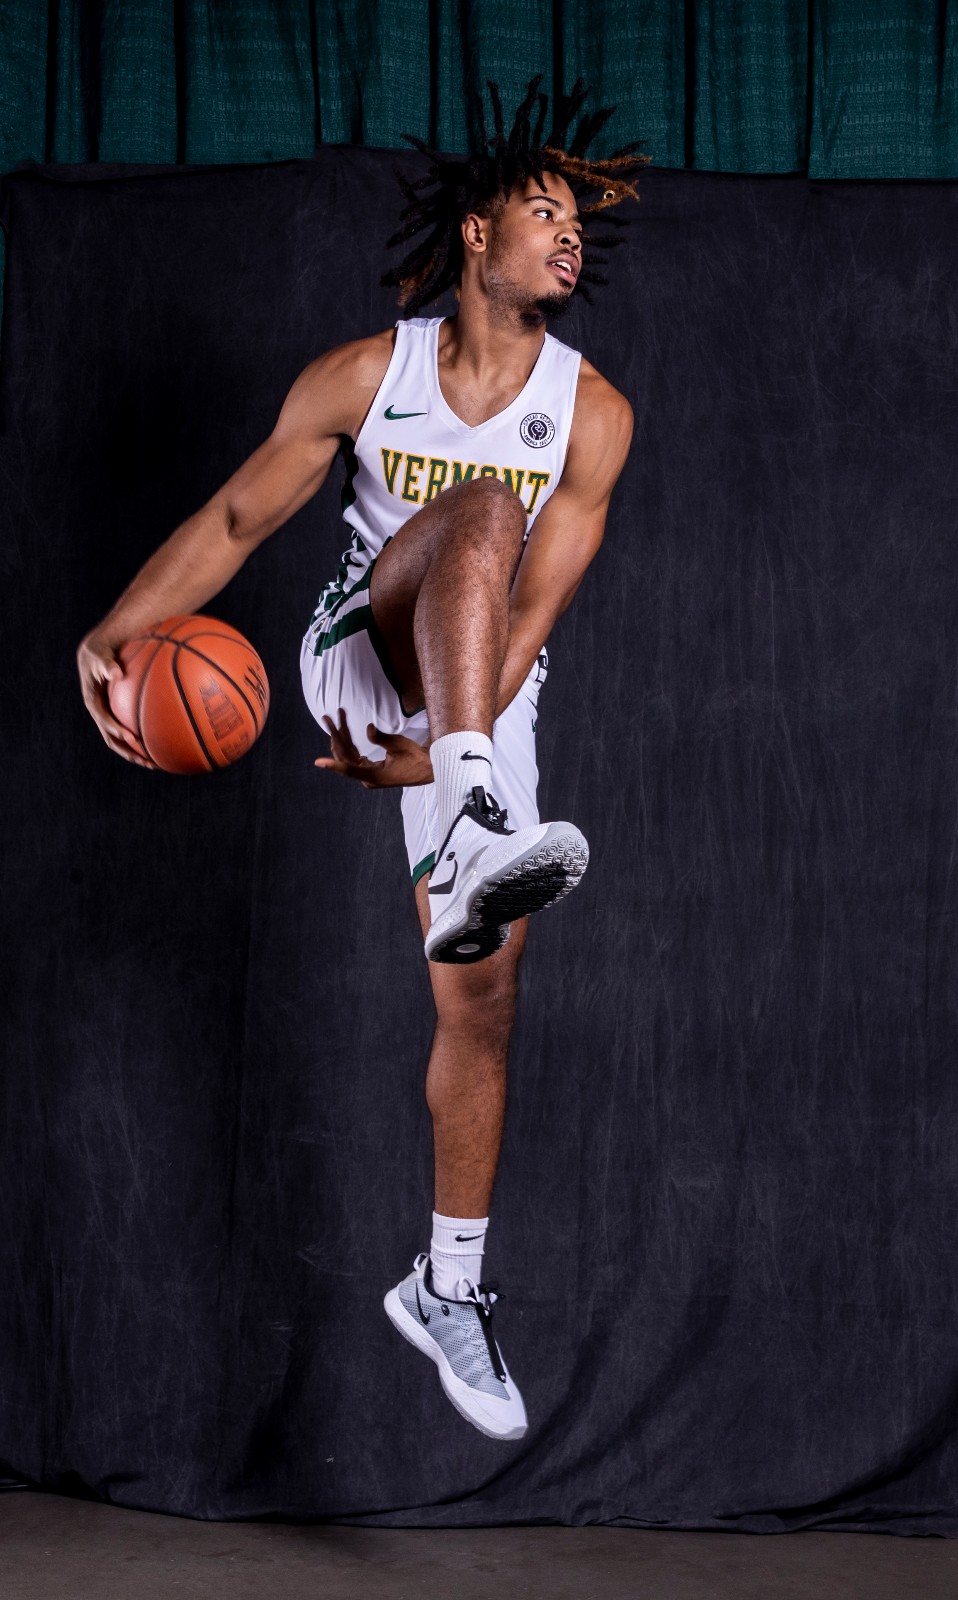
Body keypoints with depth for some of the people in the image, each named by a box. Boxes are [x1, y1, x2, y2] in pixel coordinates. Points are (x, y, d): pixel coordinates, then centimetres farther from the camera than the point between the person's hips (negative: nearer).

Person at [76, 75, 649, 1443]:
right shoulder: (364, 377, -5)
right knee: (483, 506, -32)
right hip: (360, 658, -2)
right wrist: (113, 636, -18)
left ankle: (449, 1286, 15)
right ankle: (478, 839, -55)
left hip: (483, 710, 2)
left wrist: (439, 754, -24)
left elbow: (534, 607, -12)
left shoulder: (590, 413, -5)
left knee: (484, 995, -1)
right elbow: (234, 520, -3)